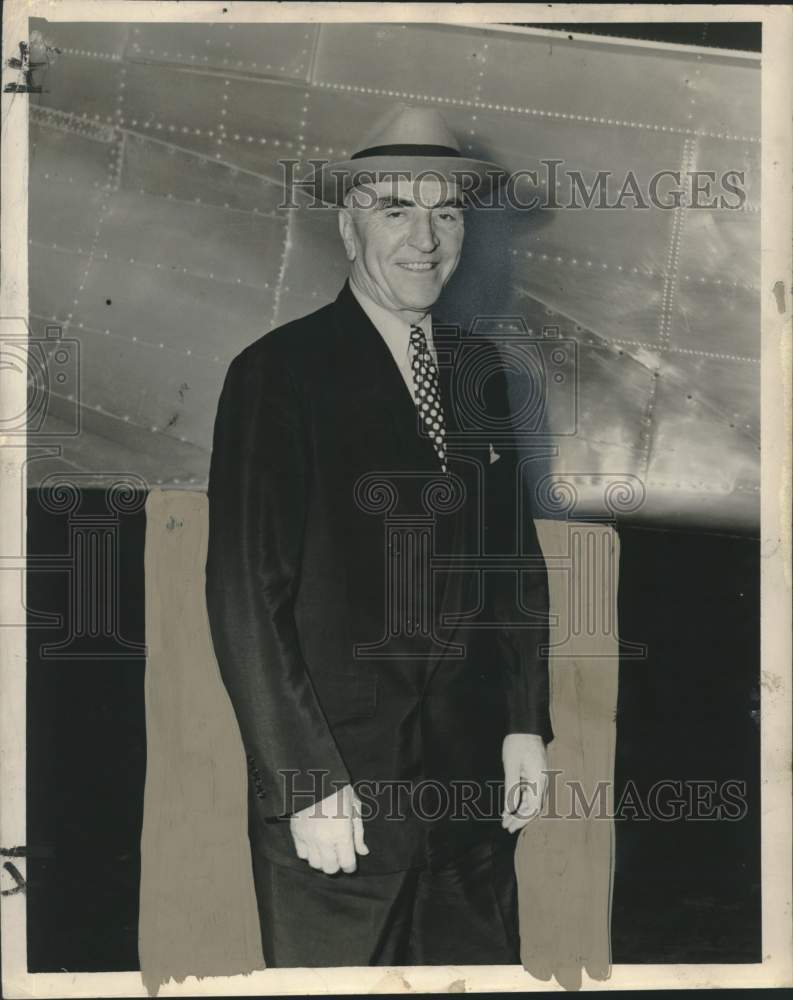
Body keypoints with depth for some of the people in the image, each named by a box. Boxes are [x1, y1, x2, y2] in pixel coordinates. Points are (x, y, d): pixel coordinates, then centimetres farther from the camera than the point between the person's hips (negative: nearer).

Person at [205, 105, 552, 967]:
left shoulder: (479, 371, 8)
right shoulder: (277, 376, -10)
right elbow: (245, 598, -13)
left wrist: (526, 724, 7)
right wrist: (307, 784, -15)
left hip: (476, 778, 5)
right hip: (333, 784, -5)